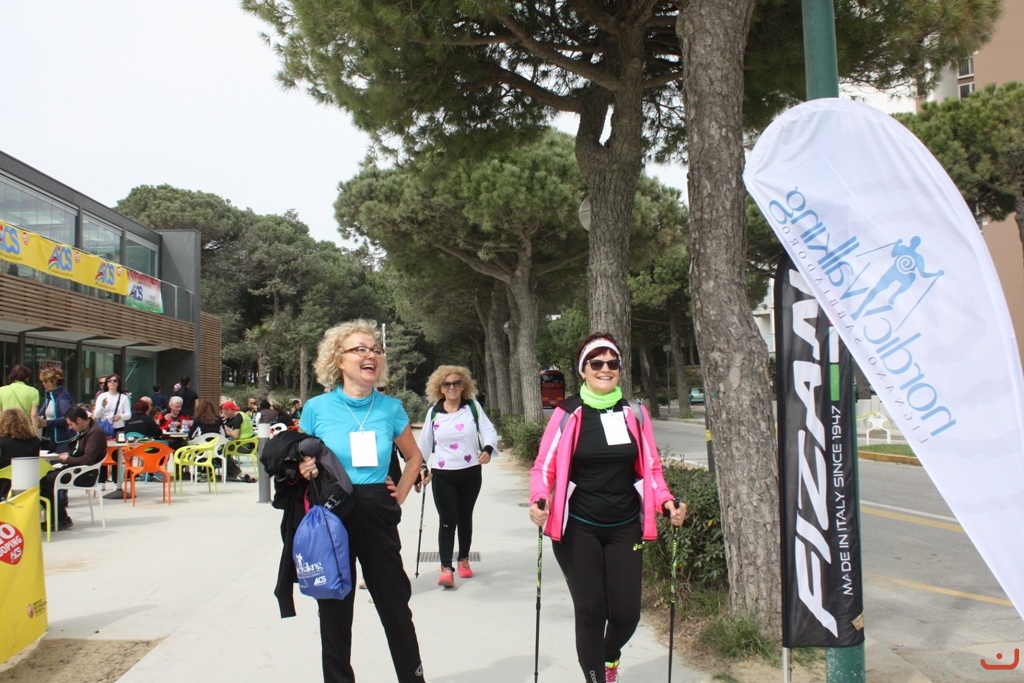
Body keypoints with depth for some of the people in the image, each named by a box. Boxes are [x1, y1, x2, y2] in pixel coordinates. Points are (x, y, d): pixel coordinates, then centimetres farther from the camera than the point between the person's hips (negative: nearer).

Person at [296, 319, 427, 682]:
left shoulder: (390, 408, 1)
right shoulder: (316, 408, -4)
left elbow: (414, 457, 15)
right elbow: (298, 461, 7)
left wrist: (400, 494, 5)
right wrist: (303, 470, -14)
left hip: (377, 516, 1)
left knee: (395, 604, 8)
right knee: (334, 609, 9)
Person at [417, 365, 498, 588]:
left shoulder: (473, 407, -2)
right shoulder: (433, 412, 1)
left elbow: (489, 430, -7)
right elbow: (425, 443, 10)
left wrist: (487, 449, -27)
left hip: (471, 473, 1)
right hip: (442, 475, -1)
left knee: (465, 518, 14)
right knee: (447, 521, -8)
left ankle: (464, 560, 31)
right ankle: (446, 568, -6)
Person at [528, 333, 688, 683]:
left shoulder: (635, 412, 2)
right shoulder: (568, 414, -6)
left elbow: (650, 467, 9)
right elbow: (544, 467, -3)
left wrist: (666, 502, -8)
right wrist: (539, 502, -21)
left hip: (625, 528, 3)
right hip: (578, 529, -2)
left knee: (626, 612, 5)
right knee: (590, 611, 2)